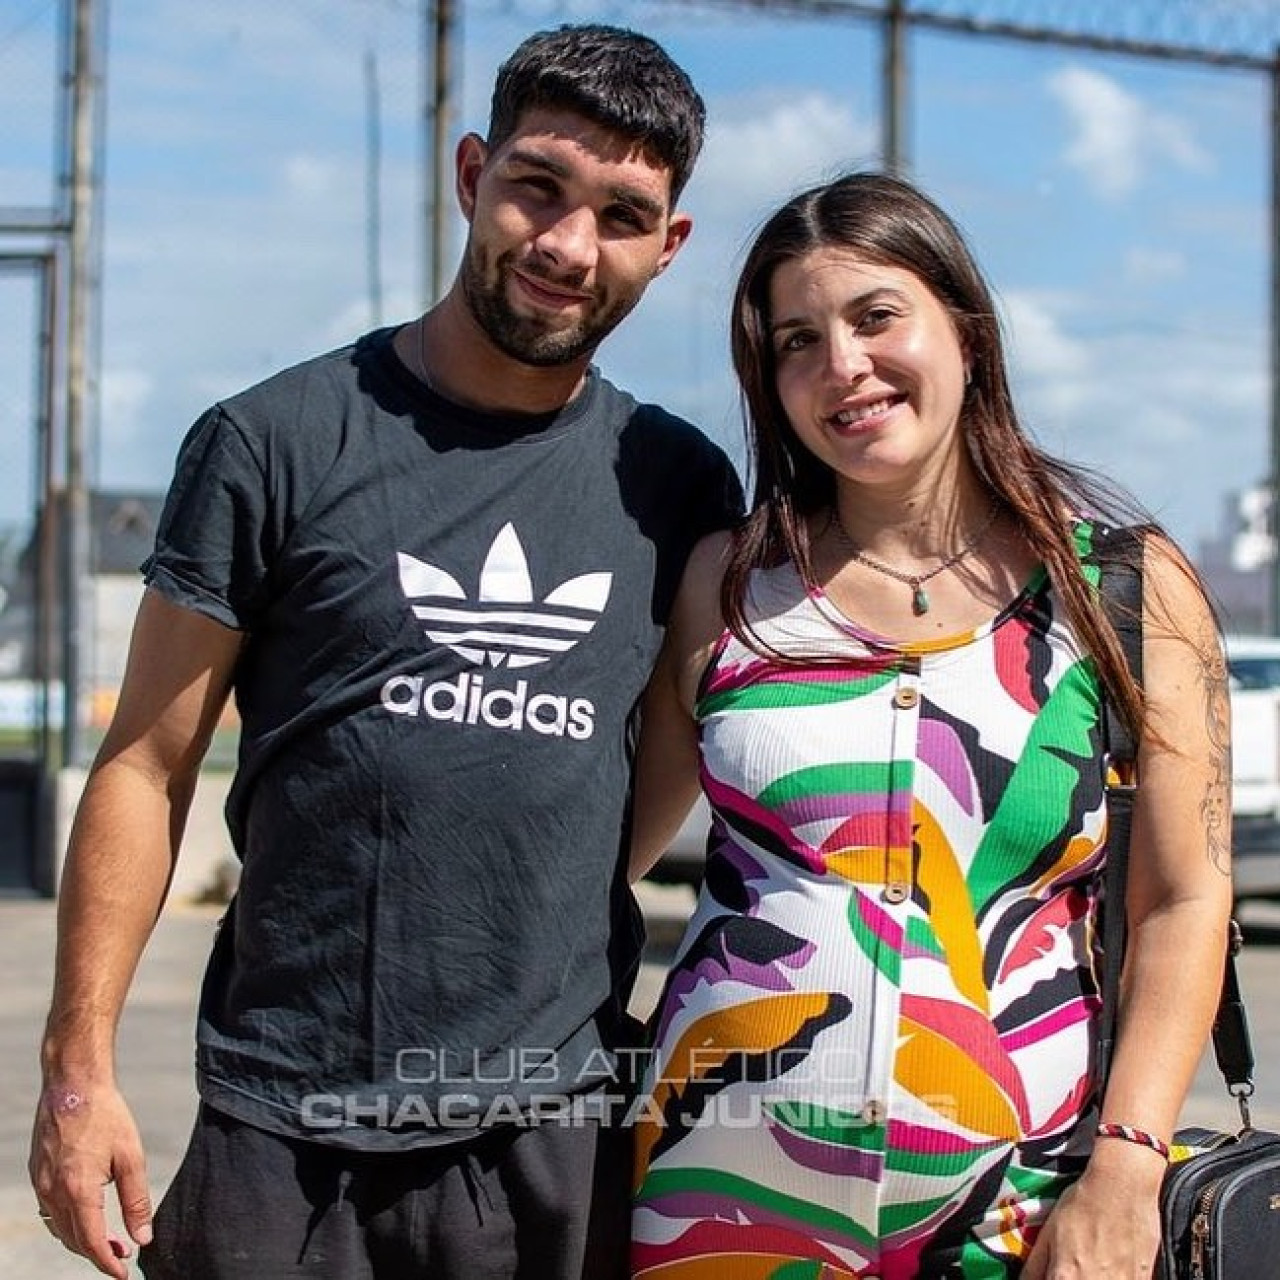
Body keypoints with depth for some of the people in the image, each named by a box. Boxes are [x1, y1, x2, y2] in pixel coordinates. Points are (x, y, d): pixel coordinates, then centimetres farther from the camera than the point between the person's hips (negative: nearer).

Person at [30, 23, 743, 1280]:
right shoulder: (276, 442, -3)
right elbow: (145, 768, -3)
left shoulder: (680, 484, 5)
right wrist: (77, 1067, -6)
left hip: (560, 1135, 3)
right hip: (284, 1131, -2)